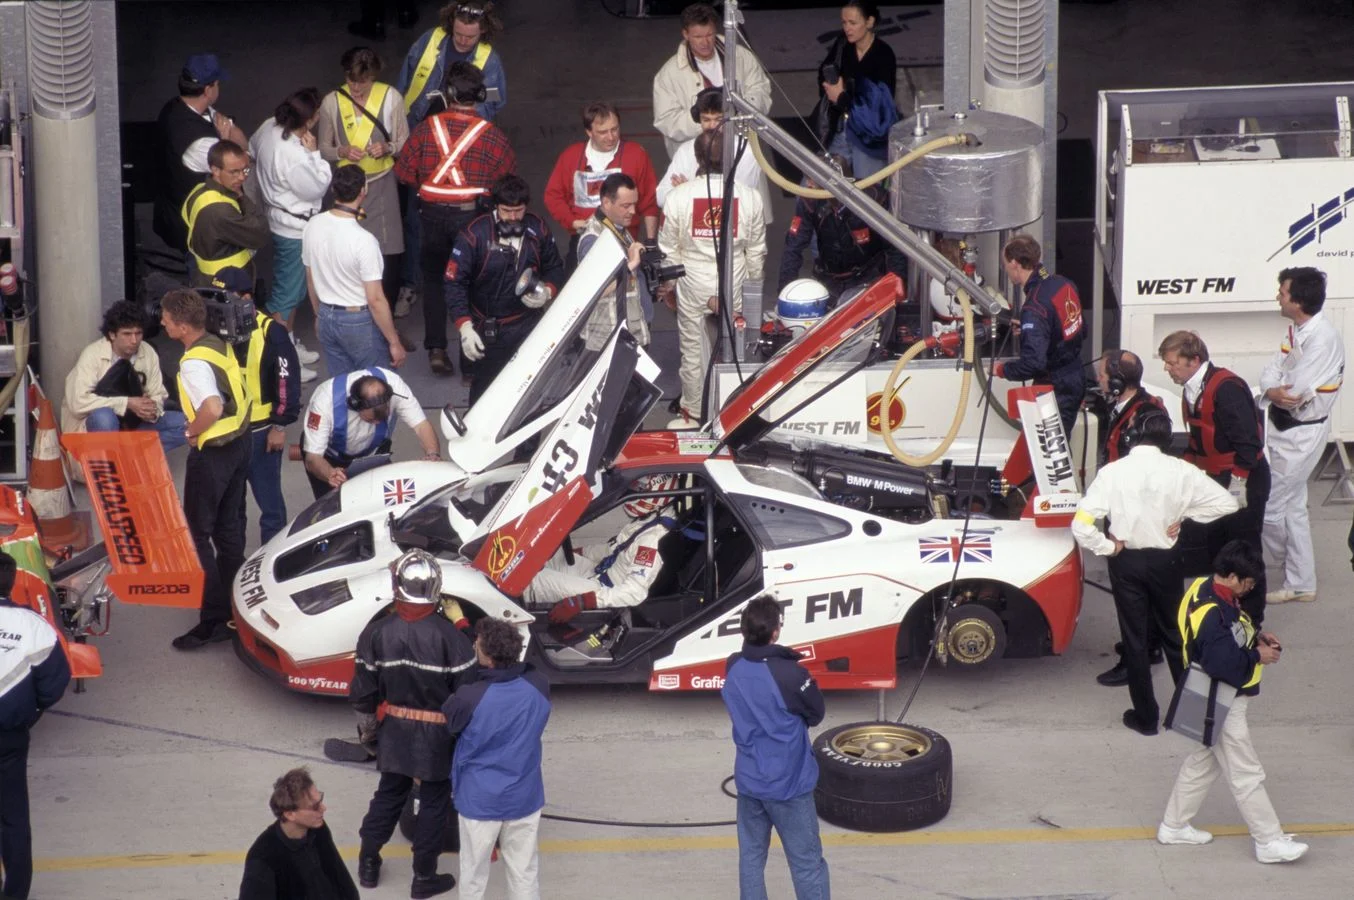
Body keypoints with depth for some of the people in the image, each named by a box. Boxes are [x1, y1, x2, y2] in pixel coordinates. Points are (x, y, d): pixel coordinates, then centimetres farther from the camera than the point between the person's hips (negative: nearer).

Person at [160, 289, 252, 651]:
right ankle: (235, 604, 27)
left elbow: (212, 407, -38)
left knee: (197, 534, 0)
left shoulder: (194, 362, -24)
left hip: (211, 452, -9)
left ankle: (214, 620, 0)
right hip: (239, 441, 9)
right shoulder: (220, 345, 4)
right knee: (230, 528, 18)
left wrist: (192, 430, -19)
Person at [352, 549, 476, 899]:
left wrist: (366, 727, 17)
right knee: (434, 802, 11)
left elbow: (364, 690, -1)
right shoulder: (449, 636, -22)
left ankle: (368, 863, 31)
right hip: (438, 734, -4)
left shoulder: (378, 634, -10)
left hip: (396, 730, 4)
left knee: (389, 793, 22)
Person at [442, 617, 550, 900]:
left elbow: (448, 726, -4)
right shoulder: (539, 686, -14)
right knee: (524, 872, 16)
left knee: (474, 876, 15)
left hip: (479, 799, -3)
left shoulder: (470, 698, -26)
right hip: (525, 797, 3)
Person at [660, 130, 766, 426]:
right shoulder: (749, 198, -10)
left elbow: (668, 249, -4)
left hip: (692, 286, -1)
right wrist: (754, 285, 15)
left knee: (693, 350, 12)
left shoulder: (679, 196, -13)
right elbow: (756, 251, 0)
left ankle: (692, 415, 22)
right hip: (734, 285, 1)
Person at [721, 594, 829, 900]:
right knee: (807, 864, 3)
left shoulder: (733, 669, -4)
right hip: (788, 783, -6)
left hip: (748, 780, 6)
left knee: (751, 856, 16)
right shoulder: (790, 674, -23)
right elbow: (816, 715, -8)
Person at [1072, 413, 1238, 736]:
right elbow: (1226, 503, -8)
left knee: (1135, 639, 10)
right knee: (1174, 634, 18)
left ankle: (1145, 716, 16)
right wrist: (1184, 518, -3)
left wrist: (1109, 547, -6)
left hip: (1126, 562, -1)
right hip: (1165, 561, 1)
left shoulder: (1112, 473, -14)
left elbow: (1081, 524, -19)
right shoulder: (1179, 471, -11)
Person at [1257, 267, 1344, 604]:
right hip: (1286, 428, 9)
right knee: (1292, 507, 16)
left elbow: (1297, 392, -29)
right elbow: (1271, 373, 2)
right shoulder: (1297, 331, 6)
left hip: (1302, 435, -9)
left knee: (1267, 508, -4)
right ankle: (1300, 583, 27)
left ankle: (1298, 578, 19)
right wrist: (1275, 391, -19)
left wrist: (1276, 393, -9)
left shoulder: (1323, 339, -25)